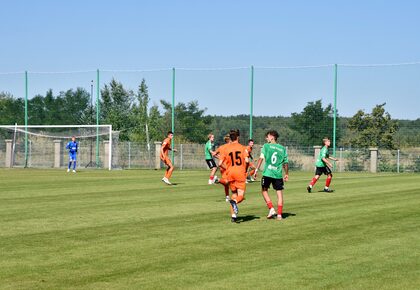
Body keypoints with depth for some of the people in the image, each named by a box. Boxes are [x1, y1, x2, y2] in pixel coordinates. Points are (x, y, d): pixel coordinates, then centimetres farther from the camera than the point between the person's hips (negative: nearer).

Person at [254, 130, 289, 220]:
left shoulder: (266, 146, 1)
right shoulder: (282, 148, 10)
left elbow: (261, 158, -9)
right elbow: (286, 163, 11)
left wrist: (256, 169, -8)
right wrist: (286, 174, 22)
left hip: (267, 173, -2)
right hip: (278, 174, 2)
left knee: (264, 190, 15)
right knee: (279, 193, 7)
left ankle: (271, 209, 4)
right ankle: (279, 214, 4)